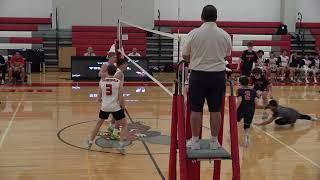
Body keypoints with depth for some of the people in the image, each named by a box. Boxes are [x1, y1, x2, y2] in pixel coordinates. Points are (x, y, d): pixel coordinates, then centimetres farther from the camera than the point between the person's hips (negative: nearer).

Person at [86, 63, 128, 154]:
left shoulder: (101, 81, 1)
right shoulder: (118, 82, -6)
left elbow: (98, 98, 5)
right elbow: (121, 98, -9)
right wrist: (123, 107, 10)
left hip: (104, 107, 3)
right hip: (116, 107, -3)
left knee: (99, 124, 26)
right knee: (125, 125, 14)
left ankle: (90, 142, 35)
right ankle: (121, 145, 1)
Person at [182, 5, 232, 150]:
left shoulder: (194, 33, -7)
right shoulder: (225, 35, 0)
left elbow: (185, 56, 1)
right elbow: (227, 55, 12)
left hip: (198, 75, -2)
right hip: (218, 75, 2)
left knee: (196, 109, 6)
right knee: (215, 110, 8)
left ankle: (195, 141, 12)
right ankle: (214, 141, 15)